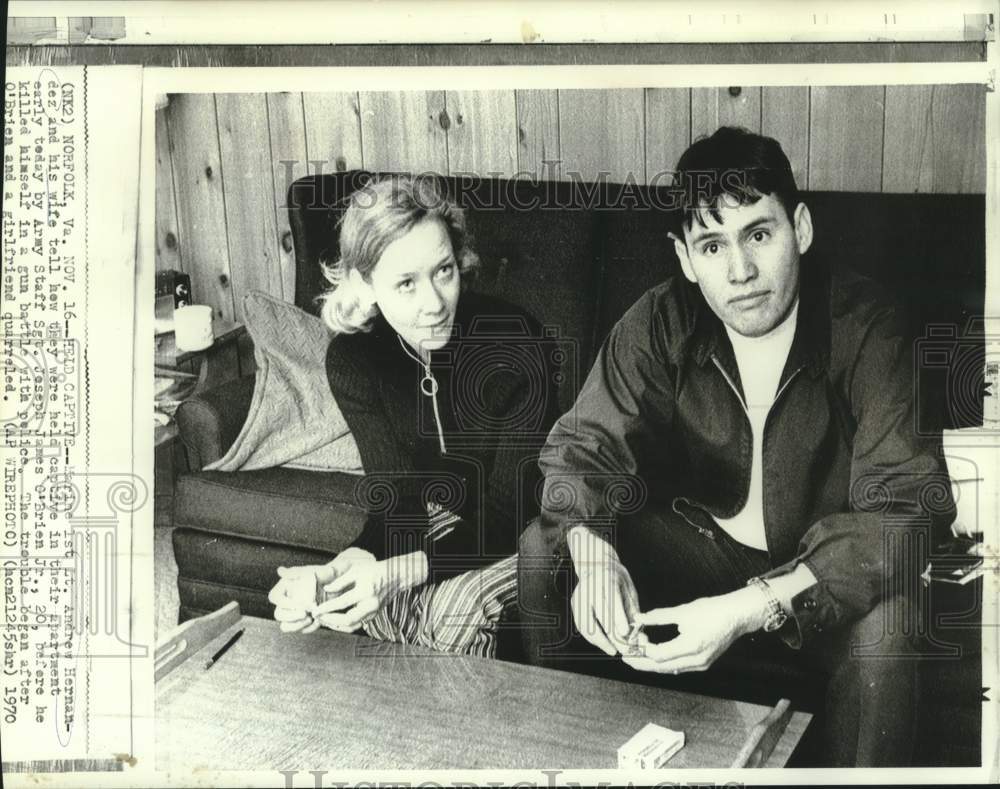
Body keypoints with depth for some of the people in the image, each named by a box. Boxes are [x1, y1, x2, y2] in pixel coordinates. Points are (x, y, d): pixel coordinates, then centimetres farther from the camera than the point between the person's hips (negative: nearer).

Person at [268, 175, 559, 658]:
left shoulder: (510, 342, -29)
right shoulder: (351, 358, -16)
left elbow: (510, 507, -28)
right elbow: (399, 497, -16)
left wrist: (400, 572, -41)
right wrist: (334, 573, -36)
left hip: (530, 522, -3)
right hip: (444, 514, 4)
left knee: (457, 608, -27)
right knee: (354, 599, -20)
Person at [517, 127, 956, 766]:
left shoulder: (866, 327, -22)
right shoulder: (662, 322, -12)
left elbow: (907, 508, -27)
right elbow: (583, 447, -9)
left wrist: (754, 609, -41)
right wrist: (592, 556, -33)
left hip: (817, 573, -2)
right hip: (704, 546, 3)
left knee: (884, 624, -34)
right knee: (544, 551, -16)